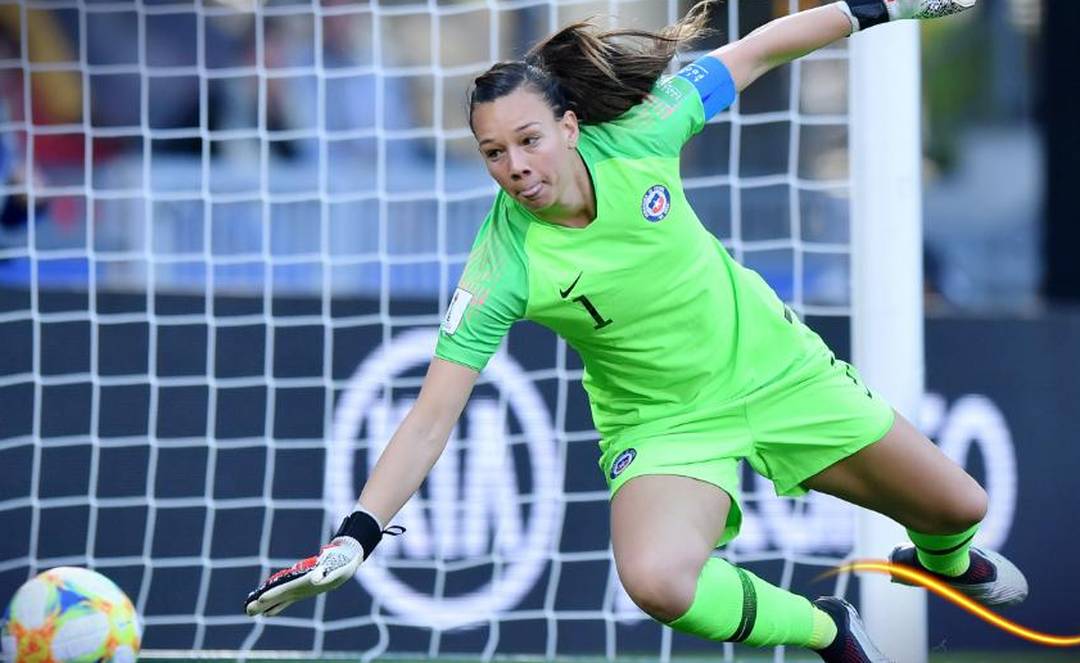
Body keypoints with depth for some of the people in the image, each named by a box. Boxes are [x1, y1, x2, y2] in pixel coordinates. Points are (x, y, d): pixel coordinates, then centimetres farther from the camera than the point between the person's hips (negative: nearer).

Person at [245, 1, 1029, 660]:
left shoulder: (635, 137, -21)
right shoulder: (501, 269, -27)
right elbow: (432, 419, -27)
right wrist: (353, 538, -38)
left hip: (773, 363, 3)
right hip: (663, 421, -3)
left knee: (957, 510, 10)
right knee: (658, 583, -33)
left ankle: (943, 561, 52)